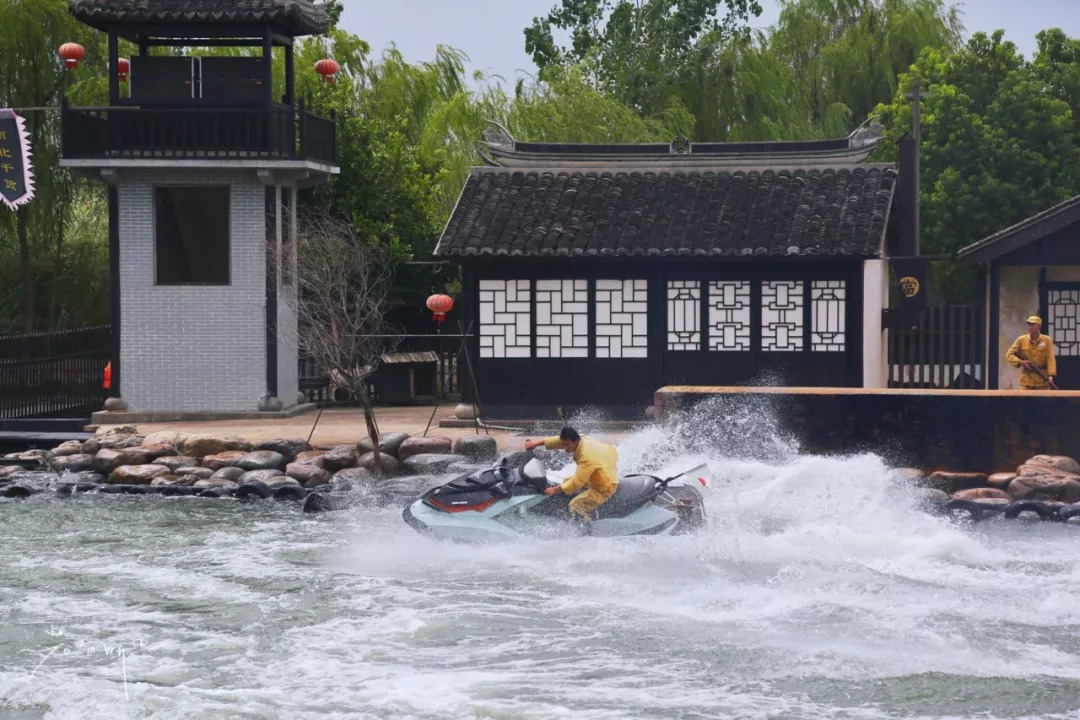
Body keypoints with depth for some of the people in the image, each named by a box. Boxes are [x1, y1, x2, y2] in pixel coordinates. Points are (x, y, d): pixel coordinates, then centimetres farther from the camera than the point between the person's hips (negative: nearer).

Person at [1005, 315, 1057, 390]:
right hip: (1026, 380, 1)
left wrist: (1051, 374, -22)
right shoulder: (1021, 340, 3)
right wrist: (1020, 362, -14)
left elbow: (1050, 359, -8)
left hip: (1042, 380, -1)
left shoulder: (1047, 340, -1)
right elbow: (1009, 355, 4)